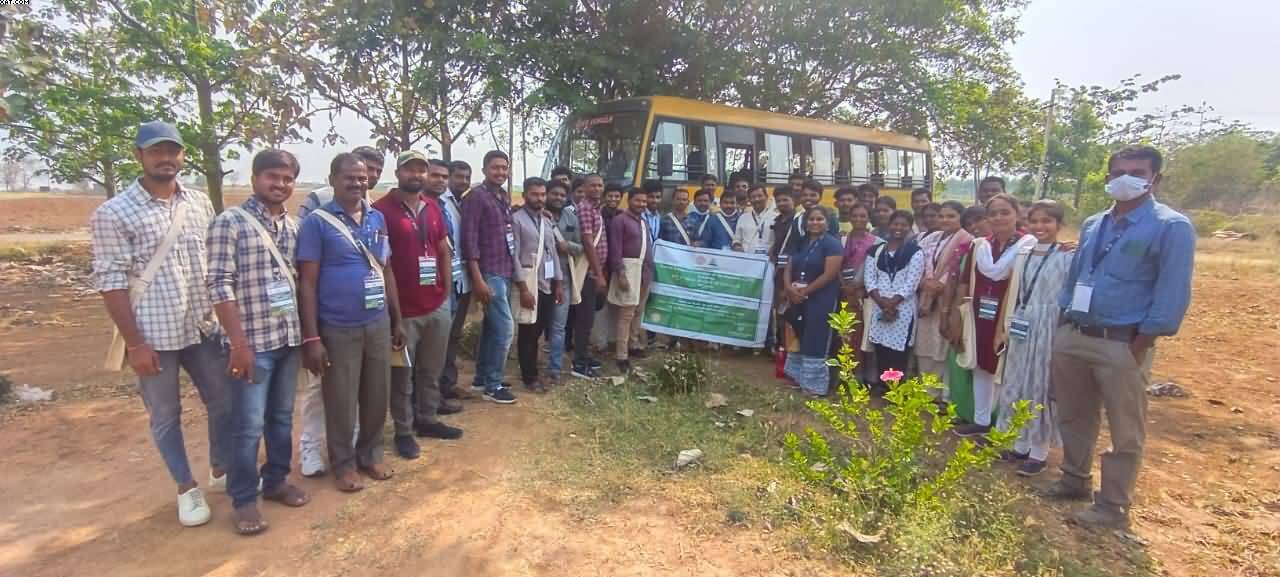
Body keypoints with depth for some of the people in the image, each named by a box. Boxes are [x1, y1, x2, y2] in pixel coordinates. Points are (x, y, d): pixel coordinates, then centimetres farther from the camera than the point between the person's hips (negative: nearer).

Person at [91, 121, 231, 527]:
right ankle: (187, 487, 29)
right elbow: (110, 282, -10)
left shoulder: (200, 204, 5)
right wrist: (134, 343, -13)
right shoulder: (113, 214, -9)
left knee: (225, 402, 15)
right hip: (154, 337, -4)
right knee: (166, 417, 11)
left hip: (204, 329, 4)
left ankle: (221, 471, 37)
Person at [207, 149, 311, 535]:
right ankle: (244, 499, 18)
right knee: (248, 425, 2)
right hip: (253, 341, -6)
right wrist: (238, 342, -16)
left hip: (289, 338, 6)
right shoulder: (230, 222, -9)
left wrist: (308, 333, 11)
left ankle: (276, 481, 32)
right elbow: (220, 285, -13)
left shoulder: (293, 227, 9)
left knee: (282, 417, 16)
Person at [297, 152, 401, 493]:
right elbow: (307, 282, -9)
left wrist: (397, 321, 13)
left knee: (377, 397, 14)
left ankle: (371, 454, 34)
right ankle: (343, 464, 27)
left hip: (378, 324, 5)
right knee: (341, 402, 8)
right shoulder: (317, 222, -7)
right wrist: (311, 338, -12)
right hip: (338, 330, -4)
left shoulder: (377, 218, 8)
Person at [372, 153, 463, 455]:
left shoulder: (434, 208, 9)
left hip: (438, 305, 6)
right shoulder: (382, 209, -10)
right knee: (402, 374, 8)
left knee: (432, 369, 18)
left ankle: (427, 419, 34)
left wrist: (446, 293, 12)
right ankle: (403, 431, 21)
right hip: (403, 309, -6)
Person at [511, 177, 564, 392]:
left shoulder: (547, 221, 15)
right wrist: (523, 288, -17)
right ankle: (530, 377, 14)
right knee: (528, 333, 3)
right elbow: (514, 256, -13)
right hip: (528, 284, -6)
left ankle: (531, 372, 27)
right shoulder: (516, 219, -8)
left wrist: (558, 284, 11)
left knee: (538, 331, 13)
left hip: (547, 285, 7)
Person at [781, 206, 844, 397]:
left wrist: (804, 292, -15)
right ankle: (798, 376, 28)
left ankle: (815, 384, 10)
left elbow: (829, 275, -17)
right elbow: (788, 269, 9)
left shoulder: (832, 244, -8)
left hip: (820, 300, -6)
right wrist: (789, 288, -11)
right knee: (798, 339, 14)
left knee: (815, 342, -1)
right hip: (797, 299, 7)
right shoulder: (801, 243, 12)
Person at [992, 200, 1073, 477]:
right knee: (1016, 386, 11)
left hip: (1049, 329, -5)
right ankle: (1021, 444, 25)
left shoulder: (1068, 257, -8)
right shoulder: (1022, 254, 7)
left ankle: (1039, 451, 16)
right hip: (1021, 329, 5)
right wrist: (1003, 328, 12)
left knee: (1041, 388, 3)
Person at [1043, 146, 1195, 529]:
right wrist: (1063, 323, 12)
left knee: (1125, 431, 6)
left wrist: (1139, 347, -14)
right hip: (1073, 337, 7)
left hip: (1123, 345, -7)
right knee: (1073, 417, 19)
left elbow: (1172, 295, -13)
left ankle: (1113, 506, 20)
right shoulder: (1092, 225, 12)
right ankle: (1074, 481, 38)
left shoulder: (1171, 227, -9)